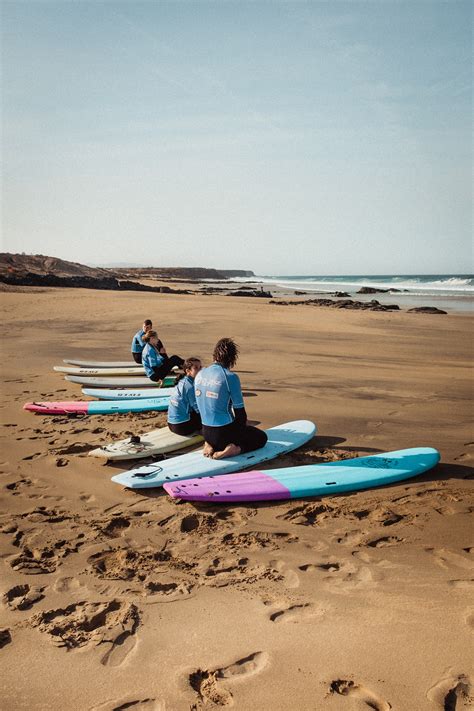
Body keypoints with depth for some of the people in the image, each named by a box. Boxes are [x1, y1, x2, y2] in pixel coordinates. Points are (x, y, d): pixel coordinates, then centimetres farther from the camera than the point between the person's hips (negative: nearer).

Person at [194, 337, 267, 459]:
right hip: (224, 431, -6)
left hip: (206, 432, 6)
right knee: (261, 437, 17)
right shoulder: (230, 377, -17)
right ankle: (236, 449, -8)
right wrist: (244, 428, 9)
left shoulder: (200, 374, 2)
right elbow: (240, 411, -11)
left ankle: (211, 445, 10)